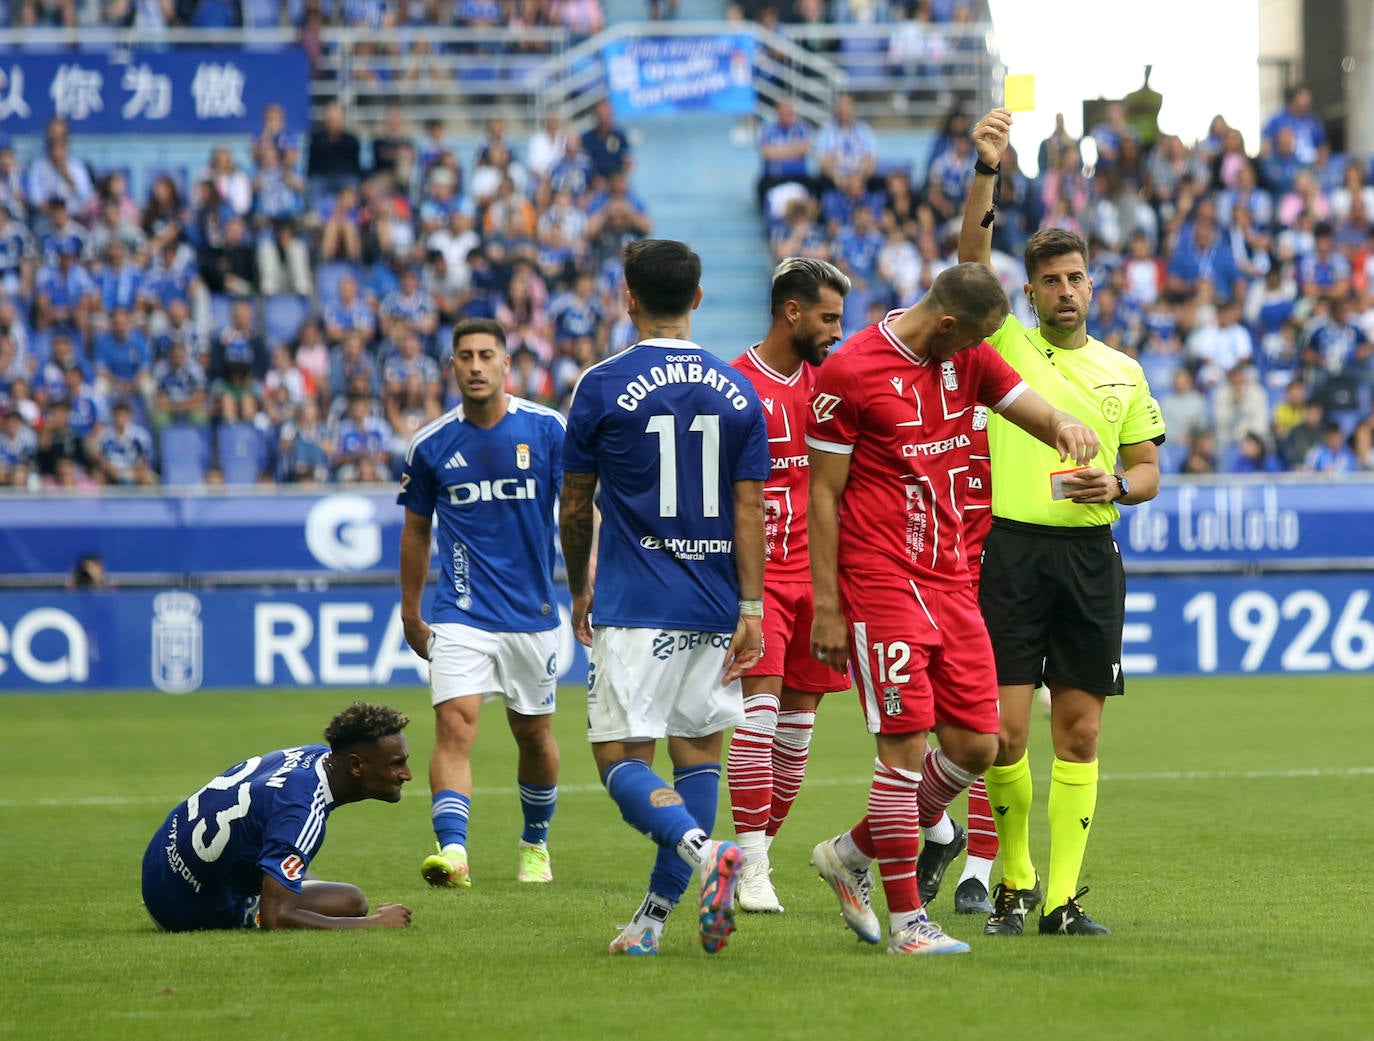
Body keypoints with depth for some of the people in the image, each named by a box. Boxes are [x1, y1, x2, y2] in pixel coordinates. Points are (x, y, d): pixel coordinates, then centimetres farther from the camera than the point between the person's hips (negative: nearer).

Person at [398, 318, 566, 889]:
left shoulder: (547, 429, -4)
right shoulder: (430, 445, 0)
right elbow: (416, 529, 12)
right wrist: (410, 613, 16)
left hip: (533, 612, 1)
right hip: (462, 613, -1)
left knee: (534, 735, 13)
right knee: (455, 725, -18)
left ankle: (535, 843, 35)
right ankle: (452, 852, -28)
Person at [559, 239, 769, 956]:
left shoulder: (603, 386, -5)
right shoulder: (736, 392, 4)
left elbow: (573, 509, 3)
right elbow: (750, 509, 1)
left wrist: (579, 590, 18)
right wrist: (751, 611, 2)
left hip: (634, 607, -4)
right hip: (715, 609, 4)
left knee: (622, 760, -3)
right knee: (698, 752, 12)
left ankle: (704, 851, -29)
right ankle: (657, 913, 10)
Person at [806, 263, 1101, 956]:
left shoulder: (969, 361, 9)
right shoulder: (849, 373, -10)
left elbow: (1036, 412, 12)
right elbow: (823, 495, -8)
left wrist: (1065, 426, -14)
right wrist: (826, 607, -9)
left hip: (950, 580, 7)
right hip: (879, 582, -7)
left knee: (976, 743, 4)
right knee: (906, 742, -10)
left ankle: (853, 853, 24)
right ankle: (906, 919, -2)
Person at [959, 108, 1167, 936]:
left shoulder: (1122, 372, 14)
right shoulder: (1006, 348, 5)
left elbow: (1149, 470, 17)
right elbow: (974, 255, -9)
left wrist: (1115, 485, -6)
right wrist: (987, 170, -22)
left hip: (1090, 552, 3)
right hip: (1012, 550, -3)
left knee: (1080, 730, 0)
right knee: (1005, 728, -7)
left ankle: (1063, 896, 4)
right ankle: (1014, 880, 12)